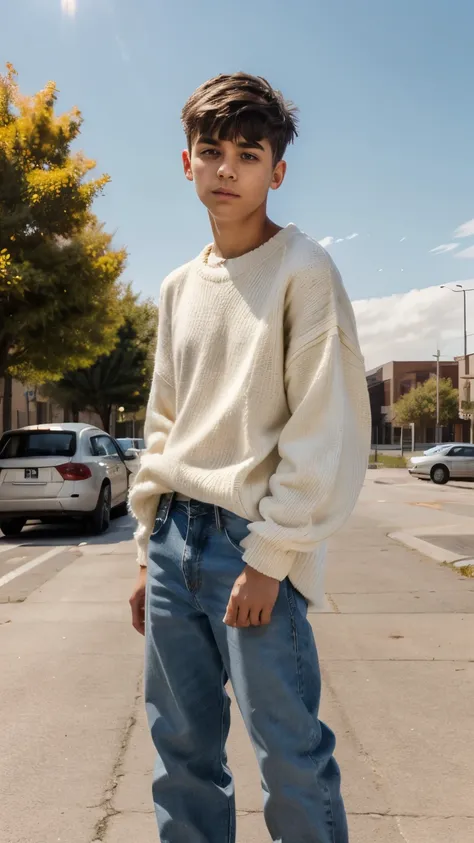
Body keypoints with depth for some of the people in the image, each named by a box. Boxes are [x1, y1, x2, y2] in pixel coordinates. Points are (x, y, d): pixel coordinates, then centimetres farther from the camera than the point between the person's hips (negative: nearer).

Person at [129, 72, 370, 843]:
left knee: (289, 756, 1)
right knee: (181, 749, 13)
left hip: (254, 546, -6)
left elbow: (326, 429, -11)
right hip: (175, 539, 6)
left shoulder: (304, 271, -5)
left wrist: (270, 555, -13)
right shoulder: (178, 289, 13)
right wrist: (150, 549, 13)